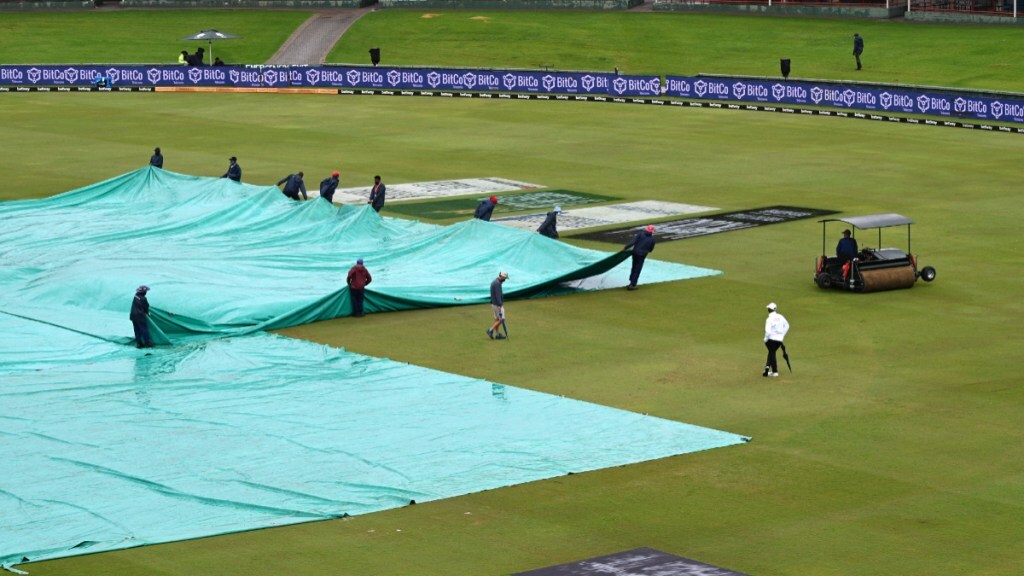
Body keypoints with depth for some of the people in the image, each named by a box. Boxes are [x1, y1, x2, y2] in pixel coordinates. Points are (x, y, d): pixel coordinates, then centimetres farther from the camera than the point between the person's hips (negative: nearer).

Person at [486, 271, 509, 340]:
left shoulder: (494, 282, 13)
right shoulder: (497, 283, -19)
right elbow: (498, 295, -24)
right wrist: (500, 306, -25)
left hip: (494, 303, 10)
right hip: (497, 304, -10)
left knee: (497, 319, 12)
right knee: (501, 319, -6)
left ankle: (497, 334, 13)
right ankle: (491, 330, -8)